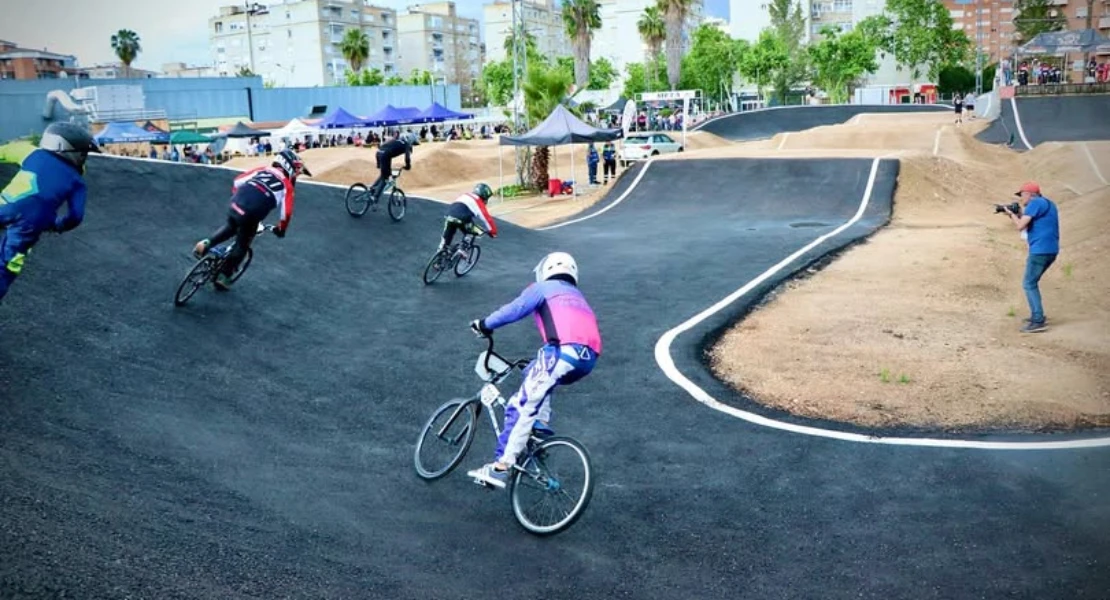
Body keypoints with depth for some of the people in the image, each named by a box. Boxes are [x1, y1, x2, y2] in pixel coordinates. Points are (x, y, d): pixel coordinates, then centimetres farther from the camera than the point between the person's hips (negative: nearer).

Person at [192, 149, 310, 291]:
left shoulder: (262, 170, 19)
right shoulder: (286, 185, 6)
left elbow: (238, 181, 18)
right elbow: (286, 212, 0)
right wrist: (281, 229, 17)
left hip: (235, 205, 5)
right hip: (250, 216, -5)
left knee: (231, 227, 38)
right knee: (242, 246, 17)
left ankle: (206, 244, 21)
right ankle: (223, 276, 23)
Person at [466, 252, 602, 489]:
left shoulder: (544, 288, 18)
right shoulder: (578, 297, 38)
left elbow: (515, 309, 0)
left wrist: (484, 324, 10)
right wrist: (537, 363, 46)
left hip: (563, 351, -7)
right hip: (590, 358, 7)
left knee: (523, 407, -4)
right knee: (535, 372, 32)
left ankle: (501, 467, -9)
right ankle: (541, 423, 14)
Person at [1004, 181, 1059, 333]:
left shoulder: (1035, 203, -9)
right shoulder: (1047, 203, 21)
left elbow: (1020, 226, -15)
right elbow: (1029, 224, 21)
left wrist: (1012, 214, 1)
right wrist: (1017, 215, 12)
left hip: (1040, 250, -10)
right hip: (1050, 250, 10)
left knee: (1029, 284, -8)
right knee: (1031, 282, 20)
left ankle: (1038, 322, -14)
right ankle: (1036, 315, 22)